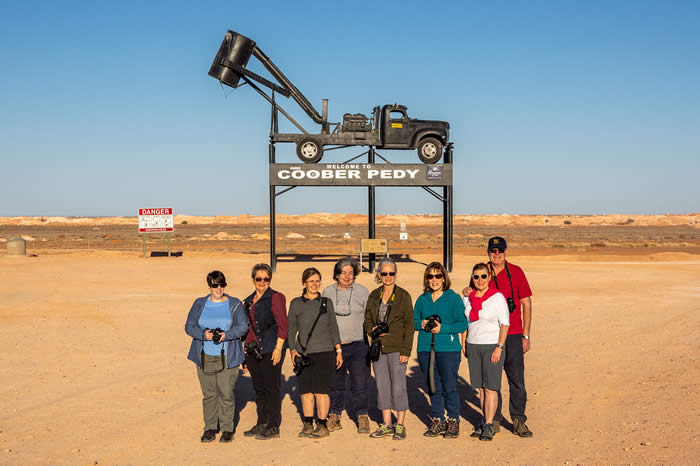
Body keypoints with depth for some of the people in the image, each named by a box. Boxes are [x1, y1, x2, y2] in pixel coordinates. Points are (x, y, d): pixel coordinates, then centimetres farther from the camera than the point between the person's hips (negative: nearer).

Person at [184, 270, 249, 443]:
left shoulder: (234, 304, 4)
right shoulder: (199, 304, 8)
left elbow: (243, 326, 0)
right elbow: (189, 326, 5)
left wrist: (227, 335, -17)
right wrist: (203, 334, -14)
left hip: (227, 357, -2)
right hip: (205, 357, 2)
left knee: (226, 394, -3)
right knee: (208, 394, 4)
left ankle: (227, 429, 8)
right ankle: (210, 429, 15)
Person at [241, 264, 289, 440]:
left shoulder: (275, 297, -5)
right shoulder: (248, 301, 15)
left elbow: (283, 325, -10)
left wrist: (278, 348, -16)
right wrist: (245, 352, 17)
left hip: (270, 350, -7)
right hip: (252, 351, 7)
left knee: (271, 387, -2)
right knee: (258, 388, 12)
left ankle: (273, 427, 5)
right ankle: (262, 424, 22)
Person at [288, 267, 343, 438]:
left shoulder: (326, 302, 7)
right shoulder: (296, 303, 5)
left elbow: (333, 328, 11)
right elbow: (291, 329, 8)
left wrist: (339, 350, 6)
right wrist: (292, 350, -3)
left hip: (324, 352, -1)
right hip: (303, 354, 1)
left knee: (321, 390, -3)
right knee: (306, 391, 4)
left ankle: (322, 425, 5)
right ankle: (308, 425, 14)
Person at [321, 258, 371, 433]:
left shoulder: (362, 292, 4)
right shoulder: (327, 292, 9)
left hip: (357, 345, -2)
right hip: (333, 346, 2)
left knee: (359, 384, -3)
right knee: (334, 383, 6)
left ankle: (362, 418, 8)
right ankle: (334, 417, 19)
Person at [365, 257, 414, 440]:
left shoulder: (403, 296, -4)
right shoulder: (374, 296, 9)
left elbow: (409, 325, -5)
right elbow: (367, 320, 17)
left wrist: (406, 351, -11)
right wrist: (372, 329, -7)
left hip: (396, 348, -4)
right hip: (379, 347, 4)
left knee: (398, 386, -1)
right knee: (382, 386, 8)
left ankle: (400, 425, 10)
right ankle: (386, 425, 18)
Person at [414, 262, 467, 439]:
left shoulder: (454, 298, -2)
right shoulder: (422, 299, 11)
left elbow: (462, 324, -5)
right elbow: (413, 320, 17)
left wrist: (442, 328, -16)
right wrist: (421, 324, -5)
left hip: (448, 349, -4)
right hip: (425, 349, 4)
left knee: (449, 387, 0)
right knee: (433, 387, 11)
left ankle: (453, 422, 12)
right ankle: (437, 421, 22)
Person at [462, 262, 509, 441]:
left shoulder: (497, 297, -7)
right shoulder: (468, 298, 8)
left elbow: (504, 324, -8)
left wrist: (499, 347, -14)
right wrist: (463, 342, 11)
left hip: (492, 346, -5)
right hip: (473, 346, 5)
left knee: (490, 387, -6)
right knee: (481, 387, 8)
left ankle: (489, 426, -4)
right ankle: (485, 421, 16)